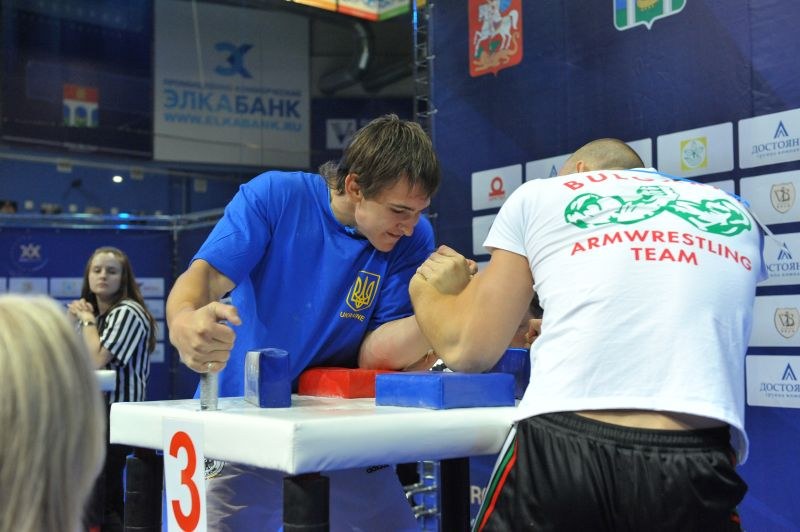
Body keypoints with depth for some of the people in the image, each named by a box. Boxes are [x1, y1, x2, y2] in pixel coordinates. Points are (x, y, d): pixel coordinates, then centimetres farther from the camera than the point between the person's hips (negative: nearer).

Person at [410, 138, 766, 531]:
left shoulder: (539, 194, 13)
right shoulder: (736, 216, 22)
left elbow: (468, 349, 16)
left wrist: (427, 290, 36)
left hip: (561, 450, -1)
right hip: (693, 465, 2)